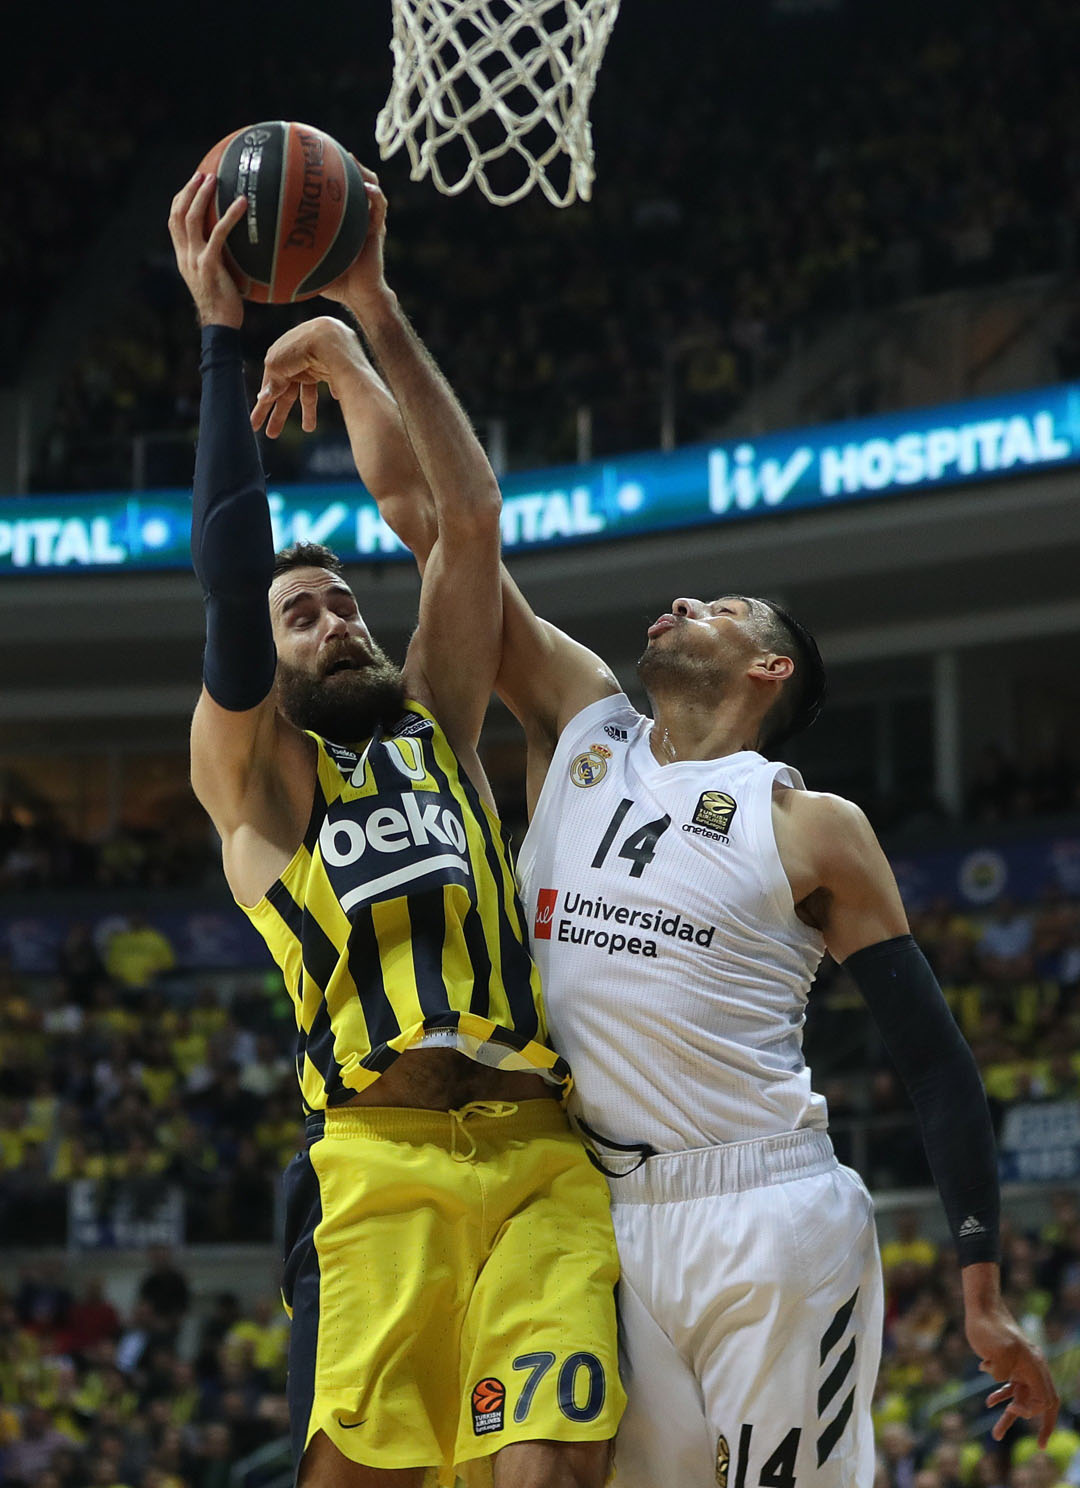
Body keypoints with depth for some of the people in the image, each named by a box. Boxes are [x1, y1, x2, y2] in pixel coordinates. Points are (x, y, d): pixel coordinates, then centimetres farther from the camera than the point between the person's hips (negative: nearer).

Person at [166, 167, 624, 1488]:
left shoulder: (438, 728, 26)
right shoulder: (247, 771, 15)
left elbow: (469, 521, 18)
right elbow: (231, 576, 1)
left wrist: (377, 312, 14)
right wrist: (221, 332, 0)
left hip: (543, 1157, 4)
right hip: (384, 1163, -3)